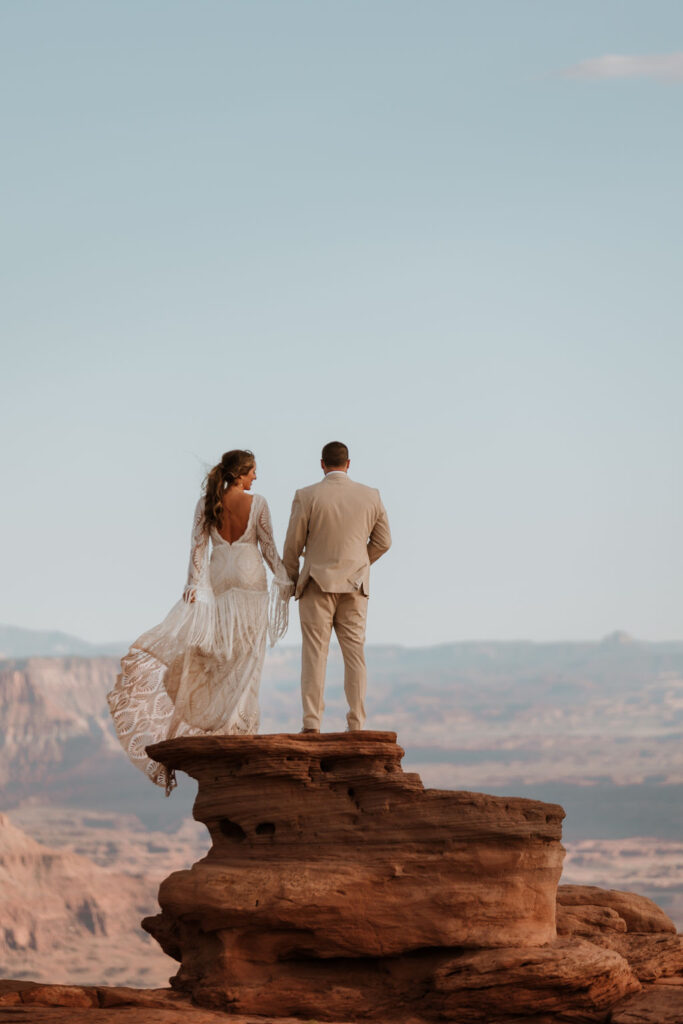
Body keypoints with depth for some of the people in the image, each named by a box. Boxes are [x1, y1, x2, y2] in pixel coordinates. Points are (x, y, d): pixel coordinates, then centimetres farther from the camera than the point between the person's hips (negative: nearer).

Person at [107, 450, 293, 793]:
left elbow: (199, 547, -2)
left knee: (215, 652, 7)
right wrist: (283, 579, 7)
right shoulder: (257, 503, -5)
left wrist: (194, 584, -3)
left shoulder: (207, 503, 1)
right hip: (250, 578, -2)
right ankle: (239, 723, -3)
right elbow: (268, 546, -2)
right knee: (245, 655, 1)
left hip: (217, 579, 2)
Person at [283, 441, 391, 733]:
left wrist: (291, 579, 13)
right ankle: (356, 724, 4)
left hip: (318, 583, -2)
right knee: (354, 654, 6)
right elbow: (382, 542, 9)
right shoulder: (370, 496, 2)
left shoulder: (306, 496, -7)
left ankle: (312, 724, -5)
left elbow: (292, 545, -3)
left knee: (314, 654, -1)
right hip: (355, 588, 2)